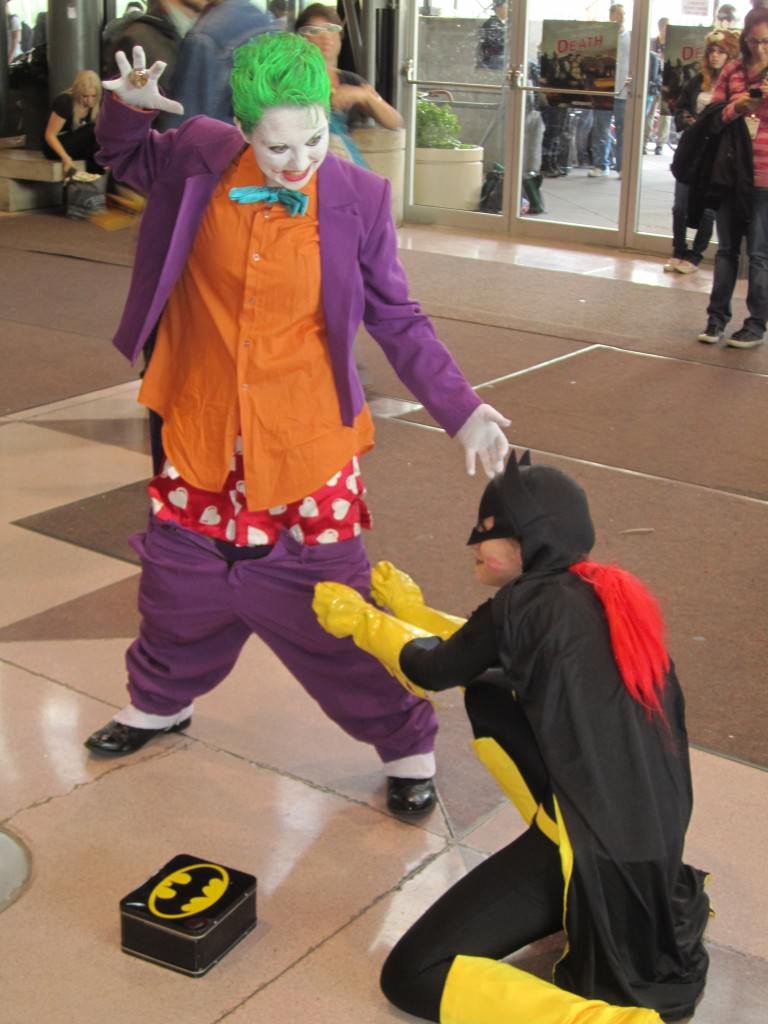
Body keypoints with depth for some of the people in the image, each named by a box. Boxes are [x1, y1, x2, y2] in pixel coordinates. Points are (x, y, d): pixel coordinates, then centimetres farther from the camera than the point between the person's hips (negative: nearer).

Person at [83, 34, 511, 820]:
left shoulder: (358, 200, -15)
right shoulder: (198, 159, -10)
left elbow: (399, 323, -5)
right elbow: (125, 159, 13)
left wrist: (461, 411, -13)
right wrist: (128, 106, -9)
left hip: (306, 445, -3)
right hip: (203, 431, 3)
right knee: (181, 581, 20)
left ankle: (407, 745, 23)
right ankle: (159, 703, 48)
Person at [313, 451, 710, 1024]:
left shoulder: (529, 601, -12)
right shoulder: (609, 596, 10)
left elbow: (434, 673, 5)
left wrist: (363, 622, 21)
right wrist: (411, 612, 28)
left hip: (601, 850, -8)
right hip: (657, 836, 8)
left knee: (411, 977, 1)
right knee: (488, 696, 25)